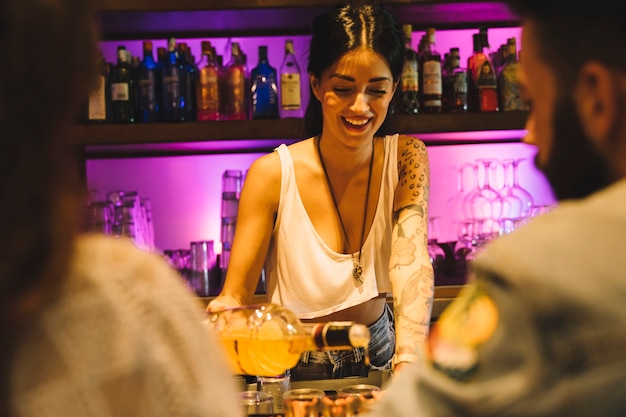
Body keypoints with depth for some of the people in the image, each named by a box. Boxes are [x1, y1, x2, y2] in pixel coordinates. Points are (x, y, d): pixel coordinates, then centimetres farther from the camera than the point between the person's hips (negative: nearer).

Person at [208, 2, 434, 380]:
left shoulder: (405, 158, -5)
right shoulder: (273, 174, -12)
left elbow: (413, 264, -18)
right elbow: (235, 295, -11)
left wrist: (409, 364, -35)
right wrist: (224, 311, -36)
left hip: (378, 356, 2)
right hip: (299, 369, -1)